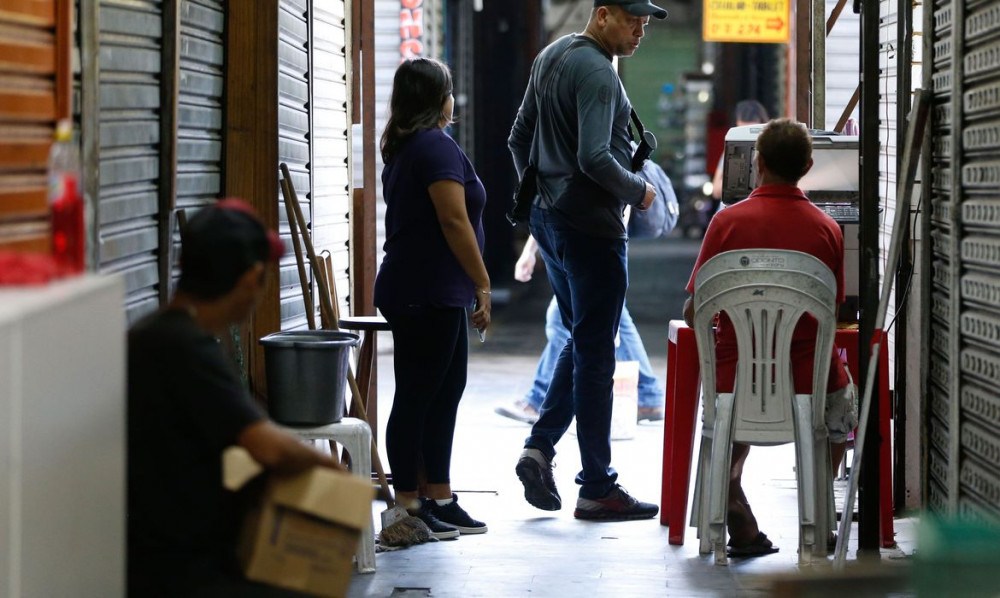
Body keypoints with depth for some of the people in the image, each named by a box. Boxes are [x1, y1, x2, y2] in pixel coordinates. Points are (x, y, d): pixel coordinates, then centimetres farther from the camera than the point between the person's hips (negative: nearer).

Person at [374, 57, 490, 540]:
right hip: (429, 295, -10)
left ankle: (438, 498, 17)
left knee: (445, 393, 13)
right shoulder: (438, 147, -13)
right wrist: (483, 285, -13)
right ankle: (408, 505, 0)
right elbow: (454, 221, -18)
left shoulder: (402, 148, 17)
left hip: (423, 295, 10)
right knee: (417, 397, -5)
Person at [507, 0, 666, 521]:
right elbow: (594, 158, -26)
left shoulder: (550, 57, 13)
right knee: (595, 356, -3)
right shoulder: (595, 70, -17)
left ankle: (540, 446, 9)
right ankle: (597, 488, 2)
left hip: (548, 219, 9)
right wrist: (638, 191, -11)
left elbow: (519, 139, 20)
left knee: (580, 340, 20)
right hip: (591, 225, -9)